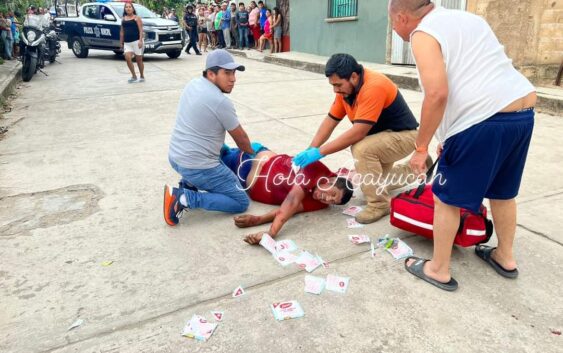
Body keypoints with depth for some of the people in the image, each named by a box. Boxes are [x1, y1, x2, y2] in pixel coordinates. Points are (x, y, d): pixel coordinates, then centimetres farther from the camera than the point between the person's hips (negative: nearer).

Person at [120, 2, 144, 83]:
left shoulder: (137, 18, 1)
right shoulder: (123, 19, 15)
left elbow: (140, 30, -6)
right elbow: (122, 32, 18)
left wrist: (140, 40, -18)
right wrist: (121, 43, 14)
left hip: (136, 41, -4)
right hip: (127, 43, 4)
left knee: (139, 59, 2)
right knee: (127, 58, -13)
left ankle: (142, 77, 15)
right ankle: (134, 76, -2)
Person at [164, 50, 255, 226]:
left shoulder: (192, 84, 4)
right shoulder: (221, 102, -18)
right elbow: (241, 138, -4)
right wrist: (252, 153, 16)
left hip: (174, 157, 9)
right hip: (197, 167, -9)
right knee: (241, 202, -2)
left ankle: (188, 183, 20)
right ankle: (185, 198, -11)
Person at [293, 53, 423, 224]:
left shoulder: (373, 87, -33)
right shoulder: (346, 86, -6)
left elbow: (358, 133, -36)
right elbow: (330, 120, -4)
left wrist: (319, 152, -35)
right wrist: (310, 150, -15)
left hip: (403, 135, -9)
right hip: (383, 134, 9)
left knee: (362, 149, -34)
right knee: (374, 182, 15)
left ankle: (379, 204, -17)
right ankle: (412, 170, 37)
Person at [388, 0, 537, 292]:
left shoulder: (423, 34, -5)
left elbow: (438, 94, -20)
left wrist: (421, 147, -10)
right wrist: (449, 136, 24)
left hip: (484, 120, -9)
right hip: (523, 110, 9)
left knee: (447, 199, 6)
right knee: (503, 192, 25)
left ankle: (439, 270, 19)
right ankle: (505, 257, 41)